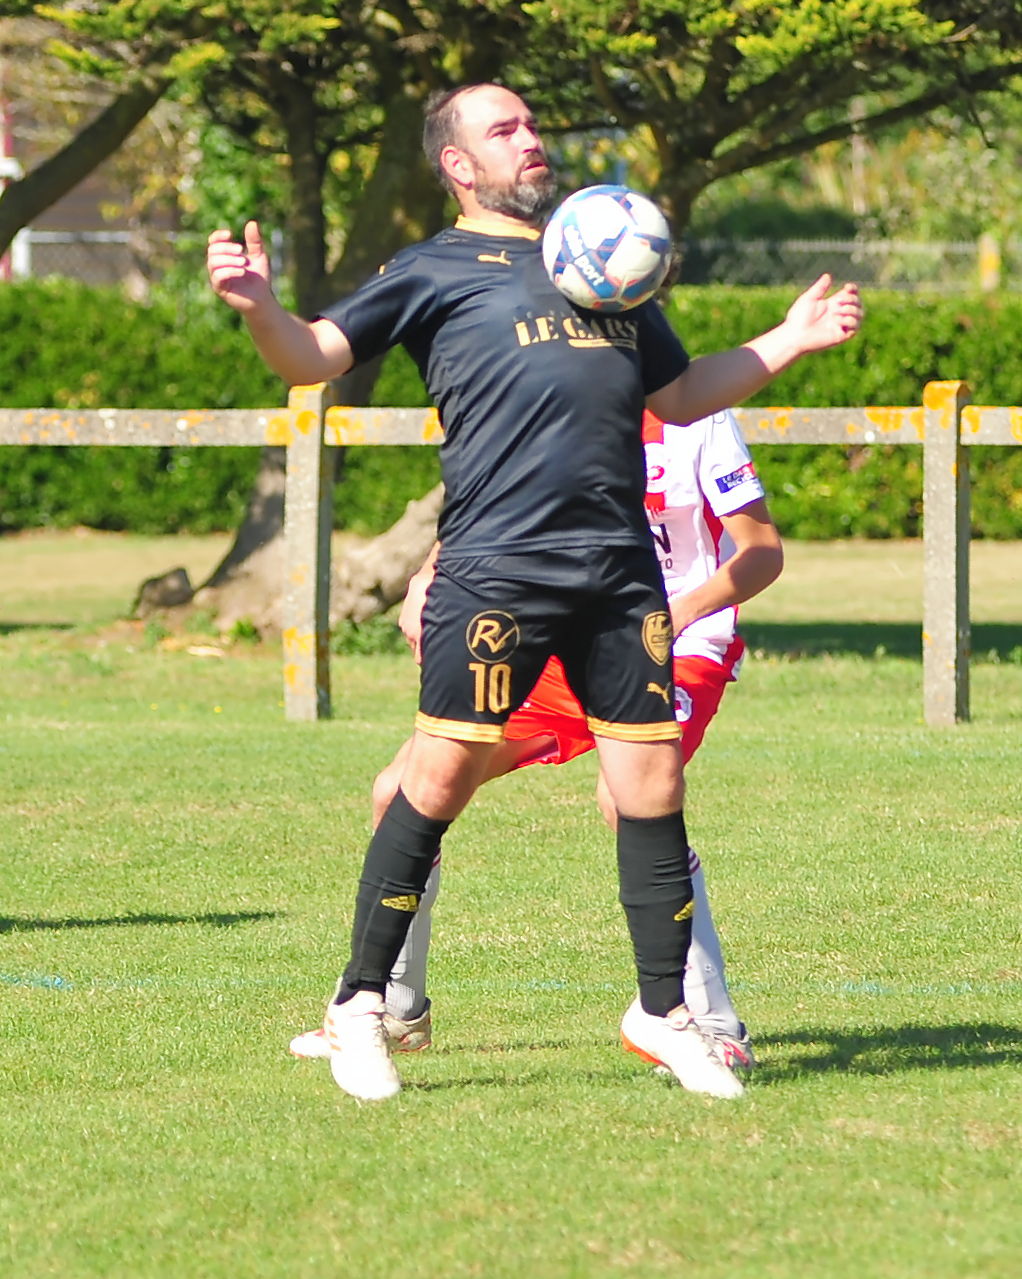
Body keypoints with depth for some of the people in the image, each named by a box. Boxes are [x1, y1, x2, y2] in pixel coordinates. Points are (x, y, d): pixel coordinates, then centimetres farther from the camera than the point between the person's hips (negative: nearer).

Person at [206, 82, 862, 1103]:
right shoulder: (436, 270, 9)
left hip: (621, 565, 5)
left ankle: (663, 1011, 17)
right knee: (442, 778, -7)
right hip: (496, 567, -5)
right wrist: (259, 307, -19)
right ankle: (360, 1006, 4)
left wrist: (792, 340, 27)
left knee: (651, 782, 3)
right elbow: (313, 356, 1)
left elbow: (680, 395, 33)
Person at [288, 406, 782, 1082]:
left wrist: (684, 609, -30)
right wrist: (427, 582, -6)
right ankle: (399, 1013, 18)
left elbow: (763, 551, -11)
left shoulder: (697, 418, -11)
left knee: (627, 799, -36)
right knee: (403, 791, -3)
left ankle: (715, 1024, -26)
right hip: (560, 650, 6)